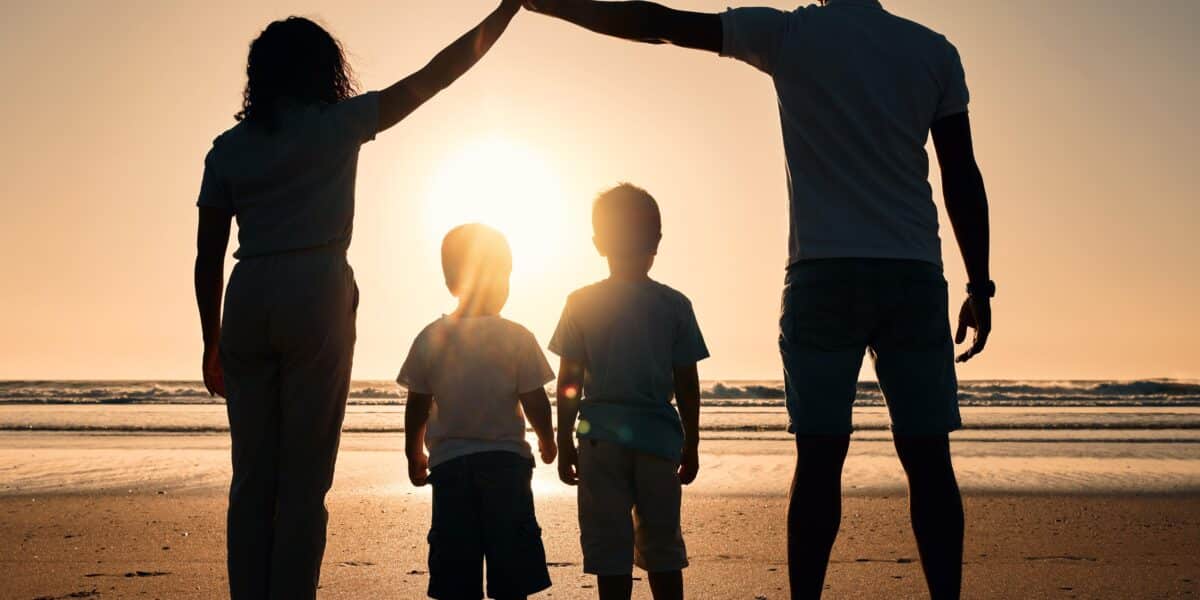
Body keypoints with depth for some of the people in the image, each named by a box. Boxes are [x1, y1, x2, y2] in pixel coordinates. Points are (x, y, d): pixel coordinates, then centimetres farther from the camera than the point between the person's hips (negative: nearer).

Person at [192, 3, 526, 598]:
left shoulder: (227, 148, 11)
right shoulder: (338, 124, 2)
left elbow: (208, 257, 10)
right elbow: (435, 75, 7)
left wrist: (212, 343, 17)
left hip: (247, 304, 4)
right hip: (316, 298, -4)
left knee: (251, 478, 6)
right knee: (304, 478, -2)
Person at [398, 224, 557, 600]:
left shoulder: (430, 339, 0)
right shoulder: (518, 338, -6)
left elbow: (417, 407, 4)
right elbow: (535, 402, -3)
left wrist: (414, 456, 18)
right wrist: (548, 441, 15)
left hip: (449, 461, 2)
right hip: (507, 459, -2)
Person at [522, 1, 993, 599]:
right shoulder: (934, 51, 10)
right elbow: (962, 177, 7)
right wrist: (980, 287, 12)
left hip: (823, 274, -2)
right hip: (915, 277, 2)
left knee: (819, 456, -3)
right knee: (927, 457, 1)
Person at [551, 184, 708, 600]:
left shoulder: (581, 303, -1)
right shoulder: (675, 306, 1)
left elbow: (568, 381, -2)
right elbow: (687, 384, 3)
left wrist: (565, 442, 5)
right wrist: (691, 444, 11)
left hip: (601, 438, -1)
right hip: (658, 436, 2)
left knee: (609, 543, 2)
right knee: (662, 540, 11)